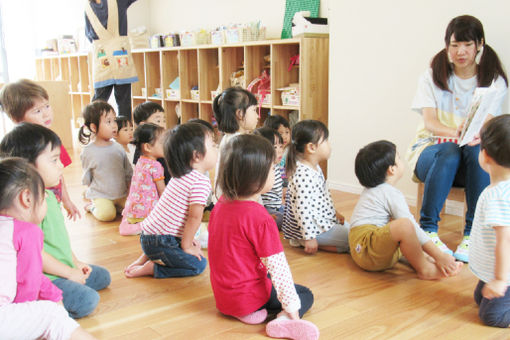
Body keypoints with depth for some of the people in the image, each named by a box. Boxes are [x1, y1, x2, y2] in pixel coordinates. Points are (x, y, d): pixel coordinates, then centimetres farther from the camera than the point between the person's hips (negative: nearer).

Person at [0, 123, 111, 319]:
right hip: (42, 278, -11)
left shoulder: (49, 195, 9)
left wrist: (76, 263, 15)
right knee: (87, 300, -25)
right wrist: (69, 272, -16)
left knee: (103, 277, 22)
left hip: (64, 268, 11)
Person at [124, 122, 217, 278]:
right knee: (198, 264, -2)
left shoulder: (179, 177, 14)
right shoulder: (201, 181, -17)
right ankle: (150, 268, -5)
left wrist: (187, 239, 19)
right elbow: (195, 216, -22)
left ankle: (146, 257, 14)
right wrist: (186, 246, -13)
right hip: (160, 241, -9)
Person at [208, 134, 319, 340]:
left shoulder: (221, 205, -2)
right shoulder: (260, 219, -27)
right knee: (305, 295, 8)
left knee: (269, 276, 31)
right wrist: (292, 308, -16)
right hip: (247, 298, -7)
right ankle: (282, 320, -16)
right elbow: (278, 267, -23)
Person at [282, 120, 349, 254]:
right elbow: (303, 210, -29)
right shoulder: (303, 175, -28)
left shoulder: (315, 168, 6)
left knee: (348, 227, 22)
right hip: (314, 227, -11)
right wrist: (309, 238, -26)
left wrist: (334, 212, 23)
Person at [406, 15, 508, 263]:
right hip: (431, 149, 0)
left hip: (472, 155, 1)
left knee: (477, 150, -35)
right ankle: (428, 228, -28)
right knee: (450, 152, -36)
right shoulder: (433, 76, 3)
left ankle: (472, 234, -29)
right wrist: (454, 132, -33)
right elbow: (429, 122, -10)